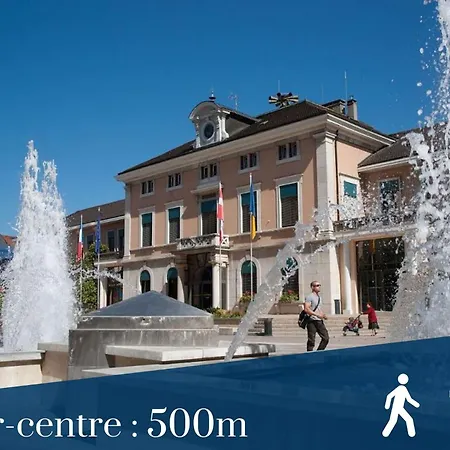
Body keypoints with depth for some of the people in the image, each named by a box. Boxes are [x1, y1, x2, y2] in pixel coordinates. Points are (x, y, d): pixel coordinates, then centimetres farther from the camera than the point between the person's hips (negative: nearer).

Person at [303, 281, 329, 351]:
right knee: (311, 341, -3)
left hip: (320, 321, 8)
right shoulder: (309, 297, -9)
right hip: (312, 321, -8)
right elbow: (306, 309, -19)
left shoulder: (319, 297, 19)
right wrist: (317, 314, -25)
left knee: (326, 338, 5)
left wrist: (323, 315, 9)